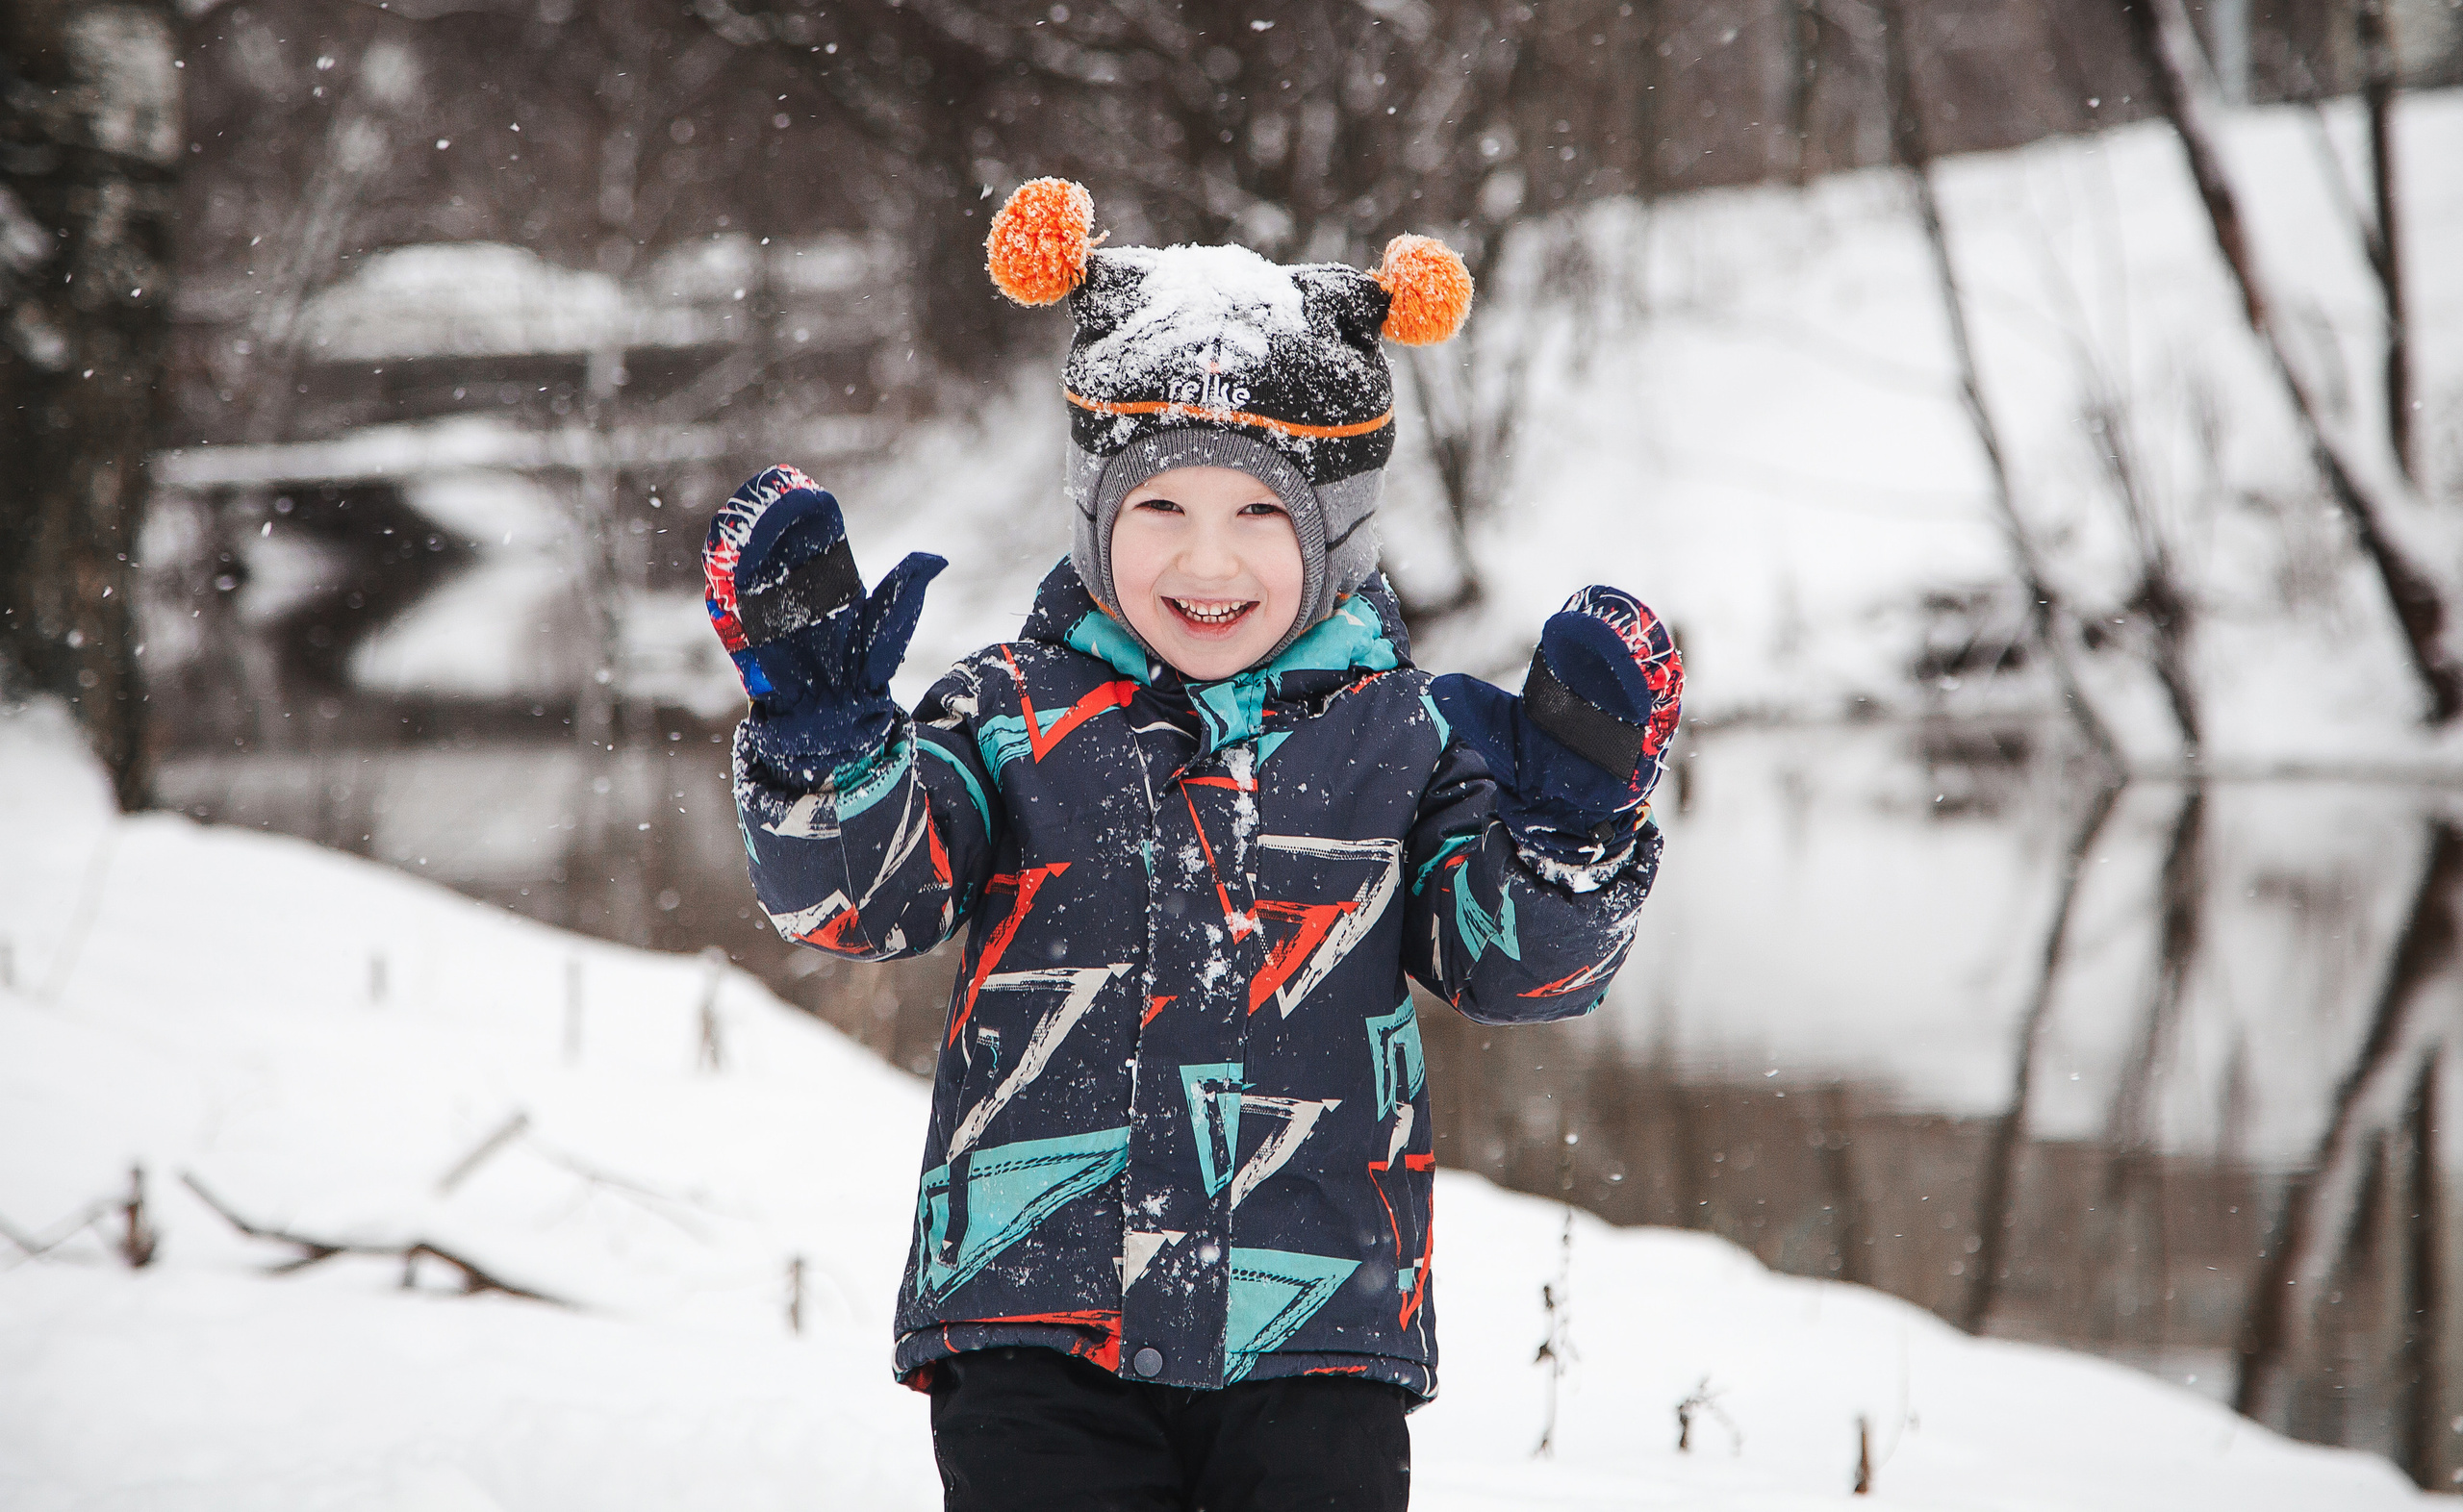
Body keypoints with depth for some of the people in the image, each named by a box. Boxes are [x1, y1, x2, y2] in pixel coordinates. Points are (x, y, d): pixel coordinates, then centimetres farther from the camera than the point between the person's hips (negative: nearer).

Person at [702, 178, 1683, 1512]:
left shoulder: (1398, 737, 6)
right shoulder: (1010, 722, 5)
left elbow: (1522, 966, 3)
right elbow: (853, 896, -2)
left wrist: (1571, 822, -14)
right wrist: (821, 728, -17)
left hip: (1318, 1320, 1)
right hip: (1041, 1323, -1)